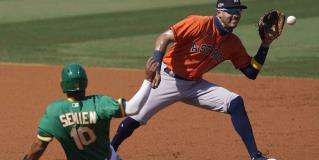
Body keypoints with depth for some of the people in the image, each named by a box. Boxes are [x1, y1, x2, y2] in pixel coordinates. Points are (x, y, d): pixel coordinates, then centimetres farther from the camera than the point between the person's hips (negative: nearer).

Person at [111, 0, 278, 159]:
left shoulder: (234, 43, -1)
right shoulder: (200, 24, -20)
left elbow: (251, 72, 3)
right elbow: (164, 38, -23)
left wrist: (266, 44, -6)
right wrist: (155, 68, -35)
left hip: (195, 85, 5)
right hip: (167, 79, -5)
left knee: (235, 103, -13)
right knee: (134, 120, -6)